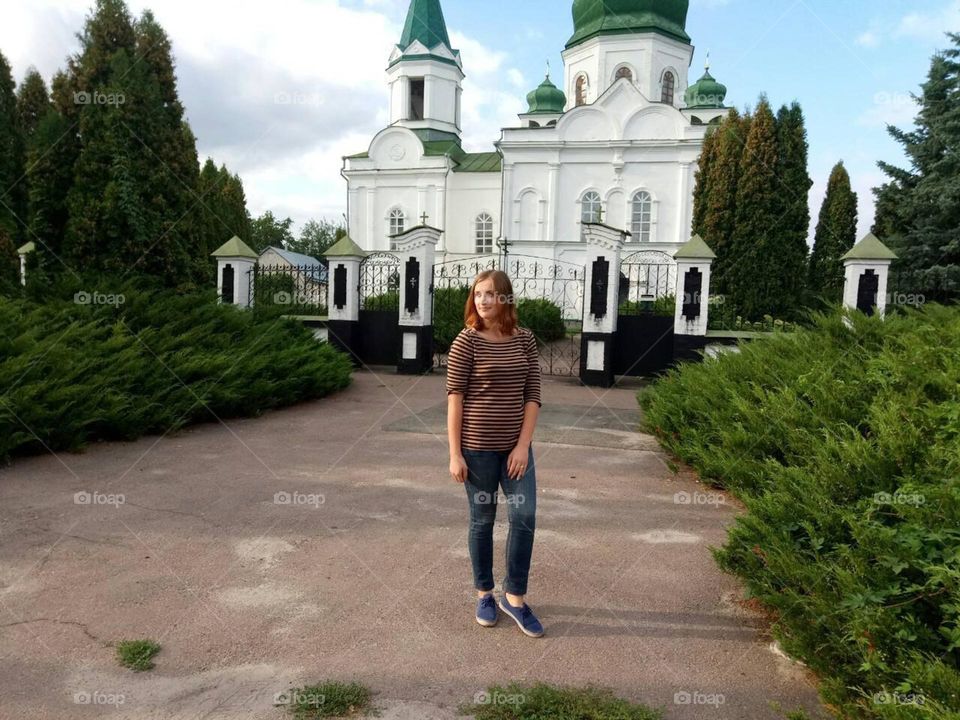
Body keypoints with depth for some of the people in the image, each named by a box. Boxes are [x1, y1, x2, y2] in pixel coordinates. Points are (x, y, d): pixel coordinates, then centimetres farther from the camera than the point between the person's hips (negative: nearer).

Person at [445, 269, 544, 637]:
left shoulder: (525, 339, 2)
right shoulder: (466, 341, -8)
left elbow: (532, 395, 2)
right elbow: (455, 398, -9)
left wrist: (524, 444, -7)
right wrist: (455, 453, -11)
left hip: (515, 446, 3)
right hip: (477, 447, -3)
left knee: (524, 517, 1)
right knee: (482, 520, 9)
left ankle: (514, 597, 19)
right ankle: (484, 594, 28)